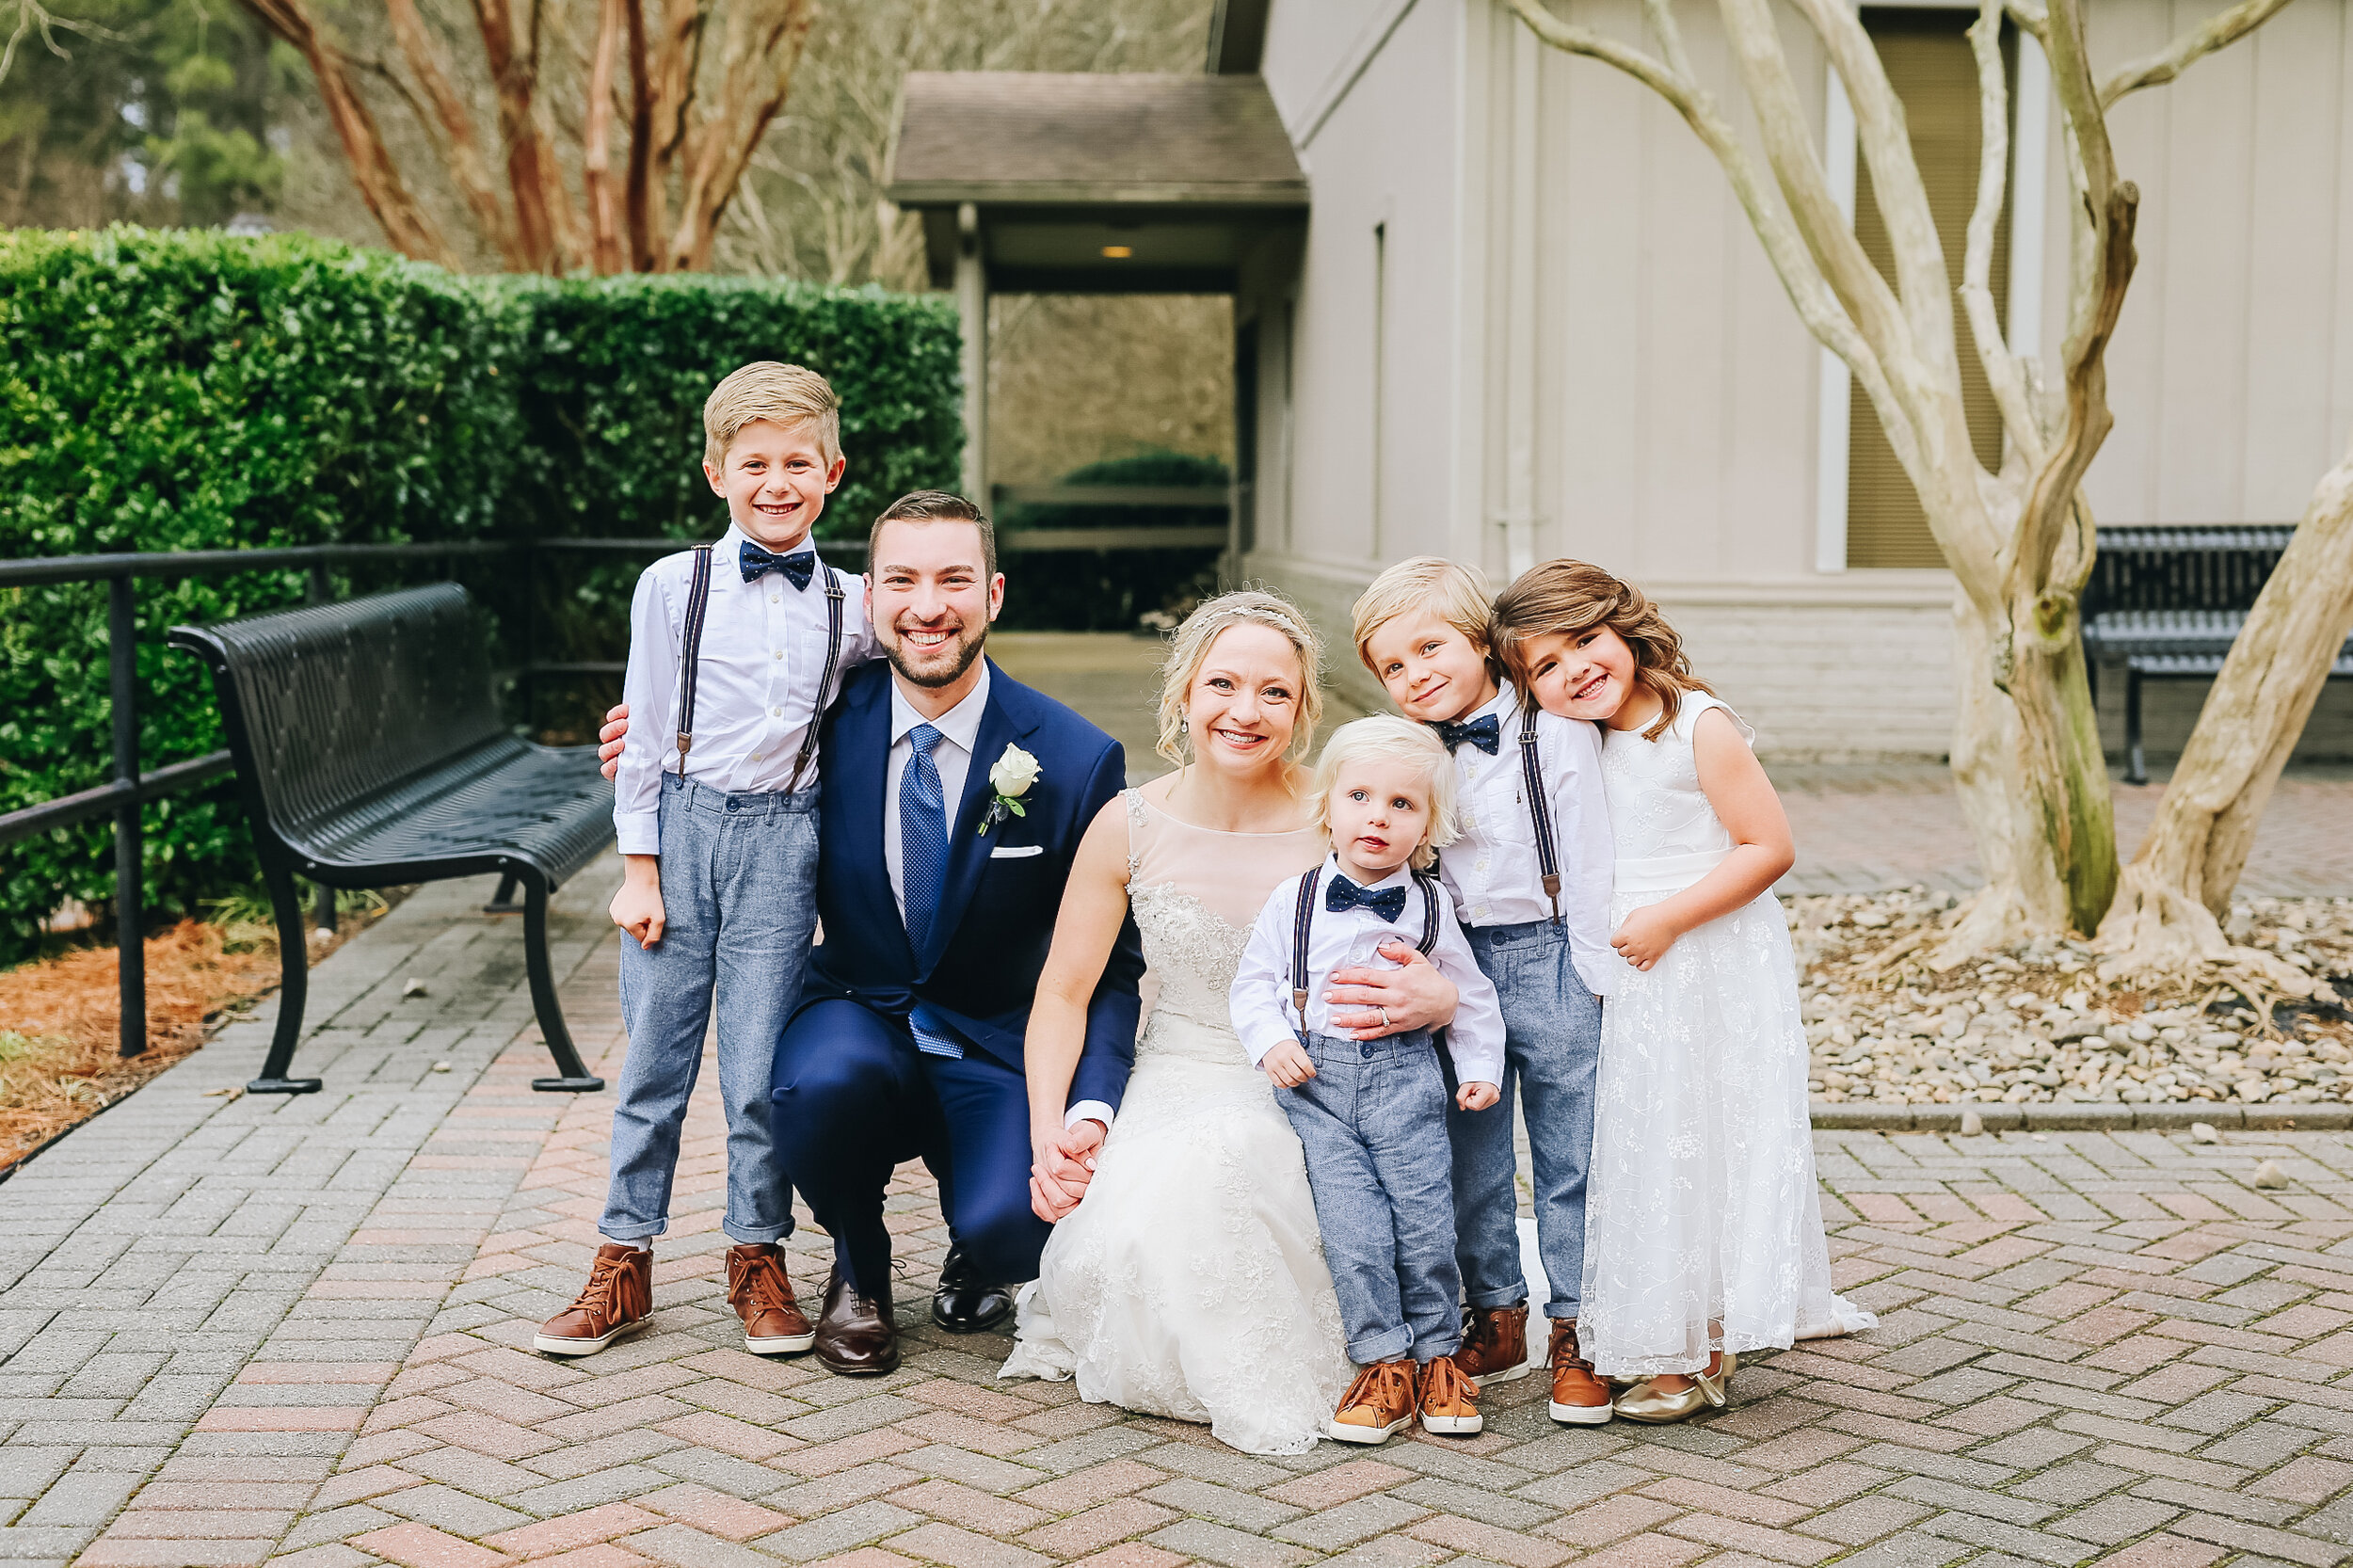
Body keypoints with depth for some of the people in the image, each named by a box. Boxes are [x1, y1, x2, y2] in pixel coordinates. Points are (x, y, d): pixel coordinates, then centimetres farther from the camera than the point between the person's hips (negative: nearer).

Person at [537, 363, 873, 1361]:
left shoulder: (851, 607, 5)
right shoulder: (673, 586, 1)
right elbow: (645, 733, 2)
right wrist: (638, 867, -2)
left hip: (784, 840, 0)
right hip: (682, 828, 0)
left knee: (760, 1068, 2)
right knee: (654, 1057, 6)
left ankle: (757, 1257, 19)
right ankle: (624, 1262, 17)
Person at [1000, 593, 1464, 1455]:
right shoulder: (1131, 826, -4)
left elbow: (1432, 971, -1)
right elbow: (1063, 995, 4)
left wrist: (1436, 1000, -27)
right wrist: (1048, 1133, -9)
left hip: (1306, 1102, -1)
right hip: (1176, 1087, 1)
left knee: (1212, 1167, -34)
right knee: (1134, 1238, -29)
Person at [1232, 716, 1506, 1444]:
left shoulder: (1429, 907, 2)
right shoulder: (1293, 900, 0)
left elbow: (1471, 995, 12)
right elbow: (1254, 982, 5)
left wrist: (1480, 1068, 5)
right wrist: (1272, 1043, -10)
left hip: (1404, 1075, 1)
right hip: (1317, 1082, 0)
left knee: (1425, 1220, 0)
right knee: (1351, 1227, -7)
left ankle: (1438, 1354, 19)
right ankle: (1385, 1364, 5)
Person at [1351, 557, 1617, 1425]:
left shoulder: (1555, 731, -9)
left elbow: (1593, 860, -8)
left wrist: (1595, 976, -9)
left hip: (1552, 956, -4)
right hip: (1457, 965, 4)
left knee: (1570, 1156, 3)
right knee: (1470, 1158, 11)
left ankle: (1577, 1331, 15)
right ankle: (1497, 1319, 26)